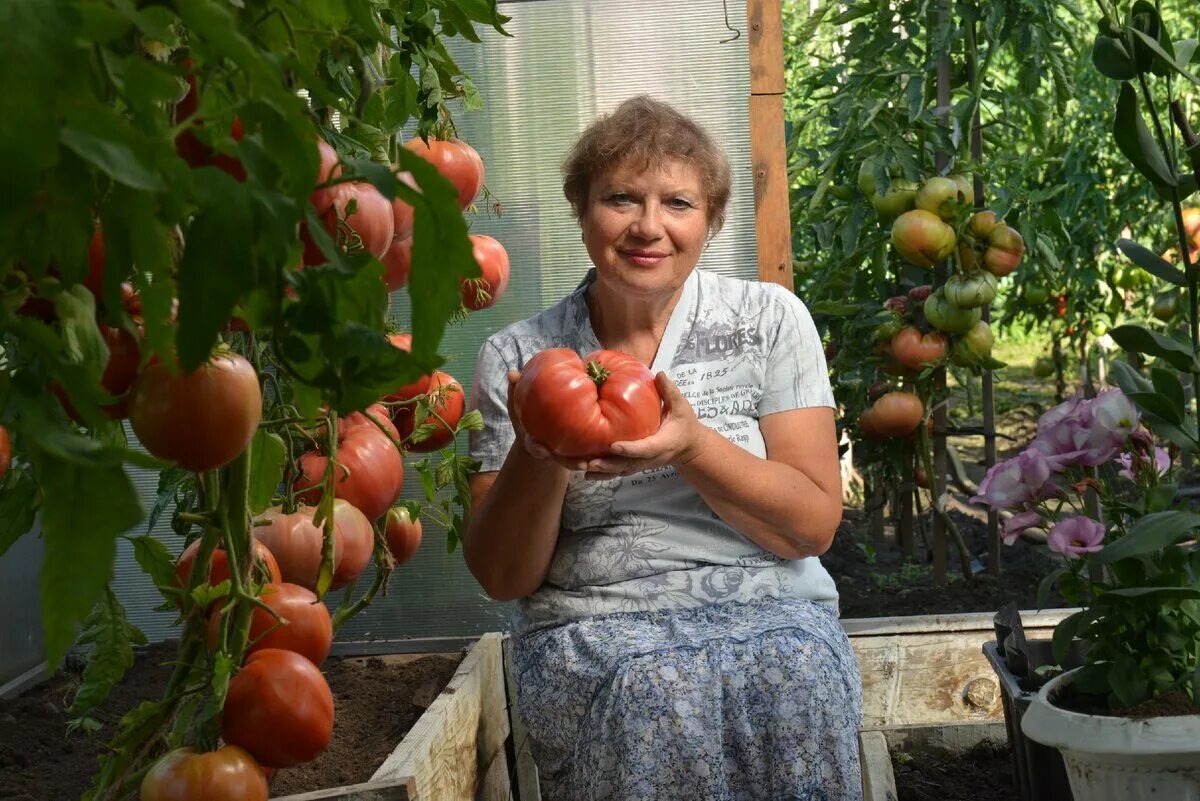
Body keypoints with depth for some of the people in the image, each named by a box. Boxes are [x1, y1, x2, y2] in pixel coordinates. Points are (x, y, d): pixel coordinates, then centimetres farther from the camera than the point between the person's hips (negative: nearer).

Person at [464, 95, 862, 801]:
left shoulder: (770, 319, 4)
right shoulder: (516, 359, 4)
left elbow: (814, 525, -2)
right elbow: (503, 576, 3)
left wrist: (692, 445, -19)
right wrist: (537, 457, -17)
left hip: (769, 612, 1)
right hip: (593, 630, -1)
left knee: (797, 677, -30)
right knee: (650, 692, -32)